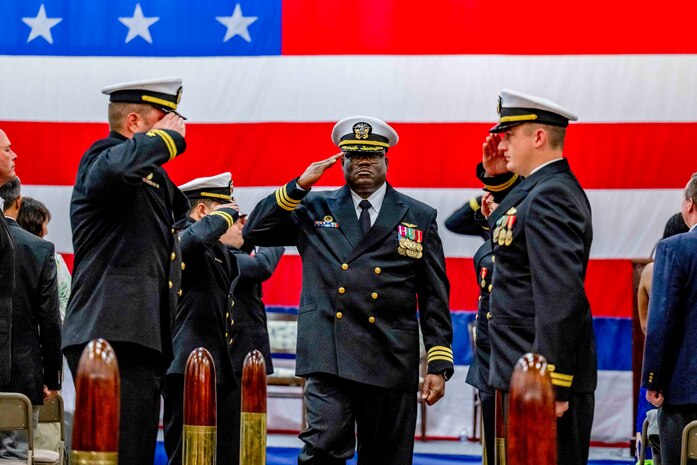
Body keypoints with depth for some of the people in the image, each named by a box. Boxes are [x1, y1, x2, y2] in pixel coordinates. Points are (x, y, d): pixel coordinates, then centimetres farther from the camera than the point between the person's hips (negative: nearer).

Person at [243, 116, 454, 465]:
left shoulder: (419, 218, 9)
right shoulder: (315, 209, 12)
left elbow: (435, 297, 7)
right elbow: (254, 232, 7)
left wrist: (439, 365, 0)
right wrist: (299, 186, -2)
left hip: (392, 366, 1)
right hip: (330, 359, -1)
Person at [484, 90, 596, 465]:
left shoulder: (548, 197, -17)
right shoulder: (552, 188, 15)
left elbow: (561, 299, -24)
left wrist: (552, 387, -25)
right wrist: (495, 175, 18)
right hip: (529, 379, 10)